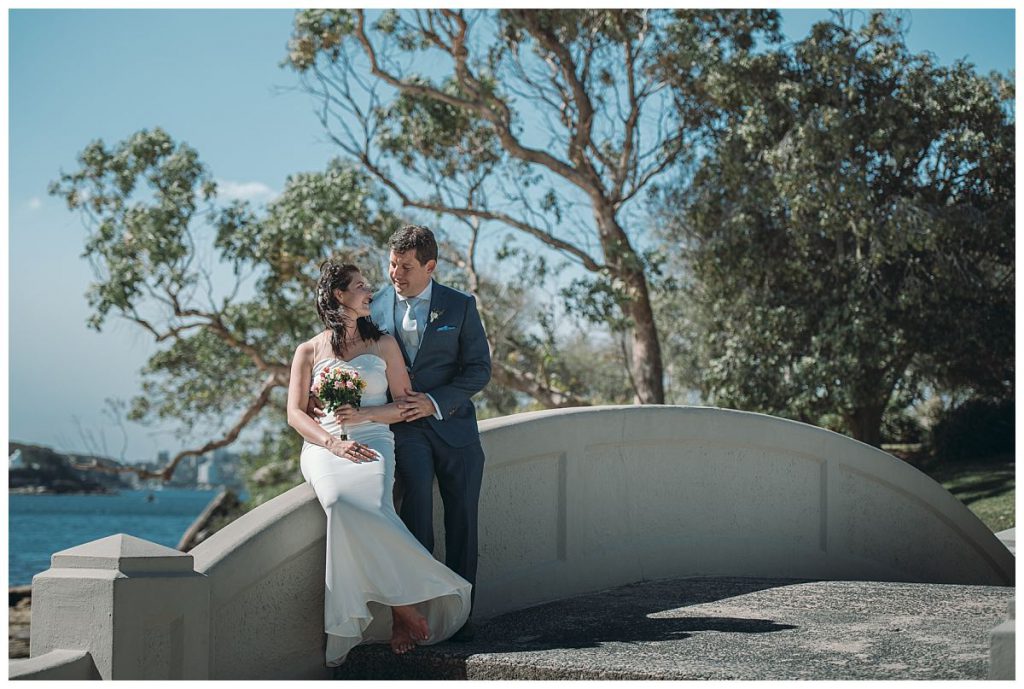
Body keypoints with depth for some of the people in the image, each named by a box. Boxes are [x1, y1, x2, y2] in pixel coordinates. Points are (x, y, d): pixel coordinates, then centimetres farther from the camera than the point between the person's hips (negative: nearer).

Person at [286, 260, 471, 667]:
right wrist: (333, 442, -11)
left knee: (371, 507, -34)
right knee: (340, 503, -35)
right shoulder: (309, 352, 15)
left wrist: (364, 414, -6)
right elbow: (295, 414, 7)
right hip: (323, 447, 0)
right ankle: (405, 604, -29)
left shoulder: (384, 344, 18)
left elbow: (405, 404, 13)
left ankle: (398, 611, -26)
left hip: (373, 442, 0)